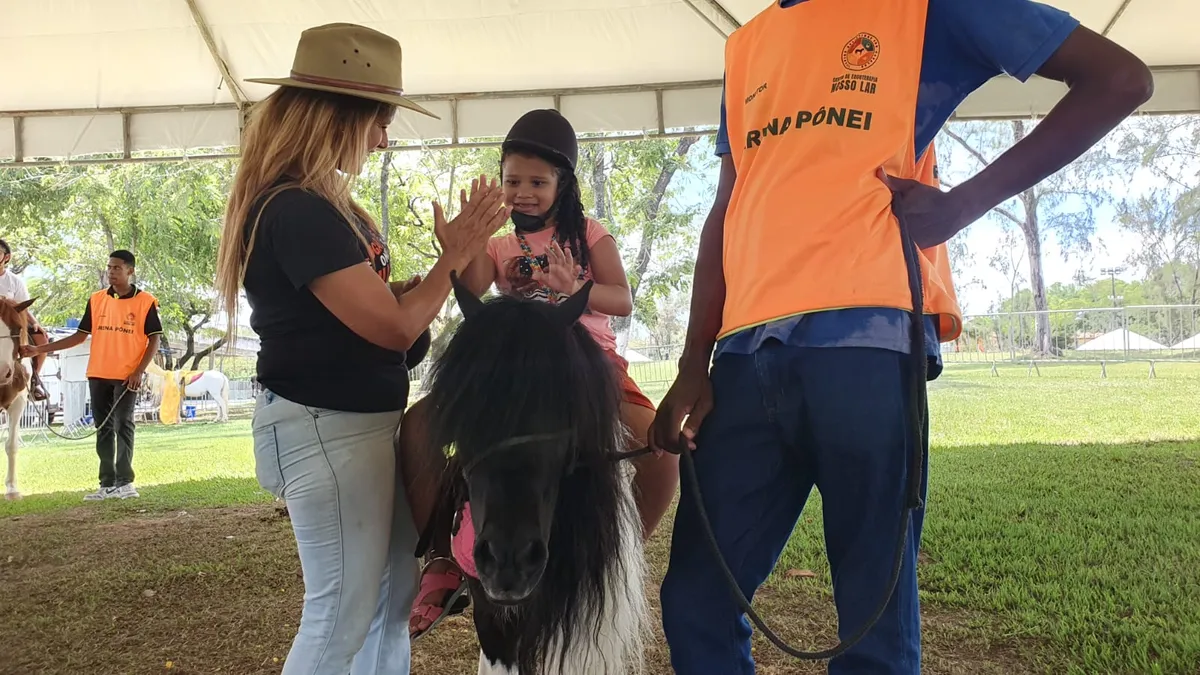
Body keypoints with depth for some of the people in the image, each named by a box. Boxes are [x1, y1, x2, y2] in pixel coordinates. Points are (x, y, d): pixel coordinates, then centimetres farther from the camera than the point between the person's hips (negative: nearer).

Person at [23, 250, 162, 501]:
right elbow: (81, 335, 10)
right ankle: (108, 484, 13)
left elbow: (154, 338, -5)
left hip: (127, 376, -5)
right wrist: (40, 350, 5)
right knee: (103, 429, 7)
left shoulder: (145, 302, -5)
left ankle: (125, 482, -3)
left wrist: (139, 371, -14)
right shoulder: (96, 299, 8)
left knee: (122, 426, -6)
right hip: (98, 375, 5)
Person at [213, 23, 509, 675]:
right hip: (328, 427, -10)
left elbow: (373, 299, 12)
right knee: (344, 611, 2)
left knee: (395, 591, 18)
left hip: (365, 419, 10)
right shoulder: (298, 212, -21)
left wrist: (444, 266, 2)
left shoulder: (320, 204, 12)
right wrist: (455, 253, -11)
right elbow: (392, 326, -22)